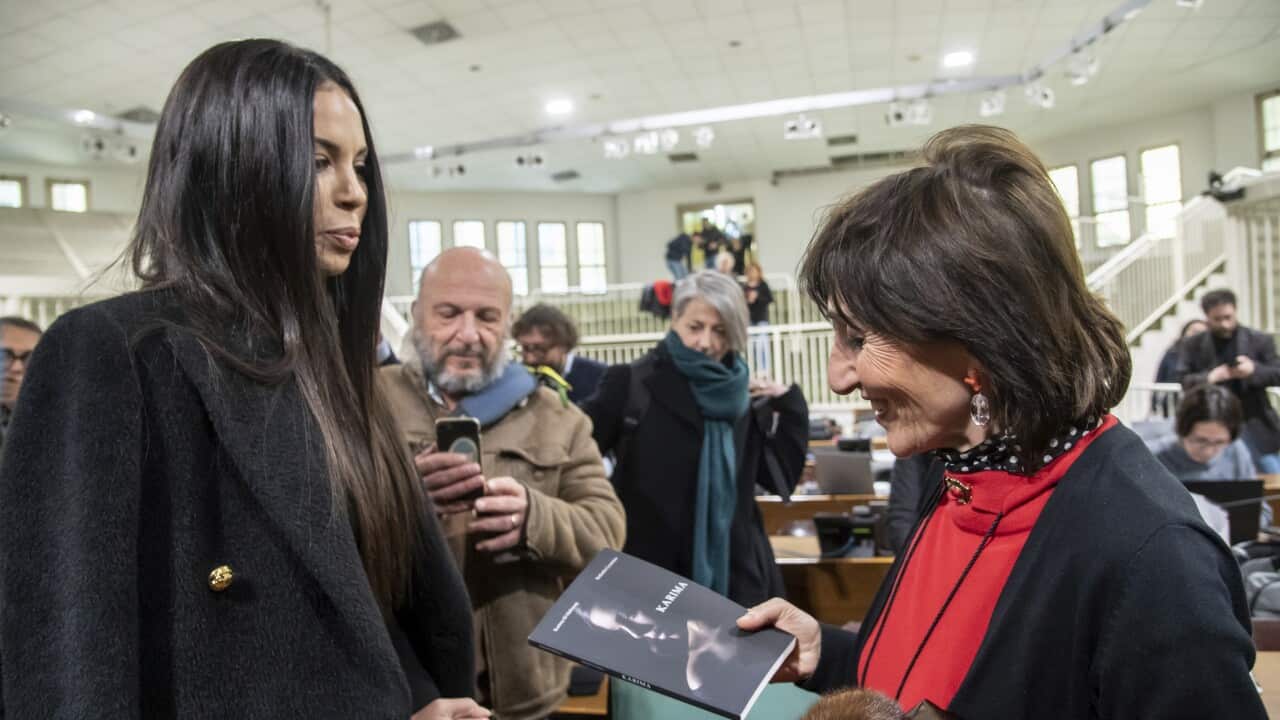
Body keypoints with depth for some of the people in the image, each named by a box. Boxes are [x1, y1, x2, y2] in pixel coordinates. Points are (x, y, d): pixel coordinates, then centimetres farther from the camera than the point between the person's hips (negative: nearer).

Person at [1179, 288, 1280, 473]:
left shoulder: (1260, 340, 0)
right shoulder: (1193, 346, 0)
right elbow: (1185, 382, -2)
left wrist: (1254, 370, -20)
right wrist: (1208, 377, -22)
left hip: (1255, 424, 0)